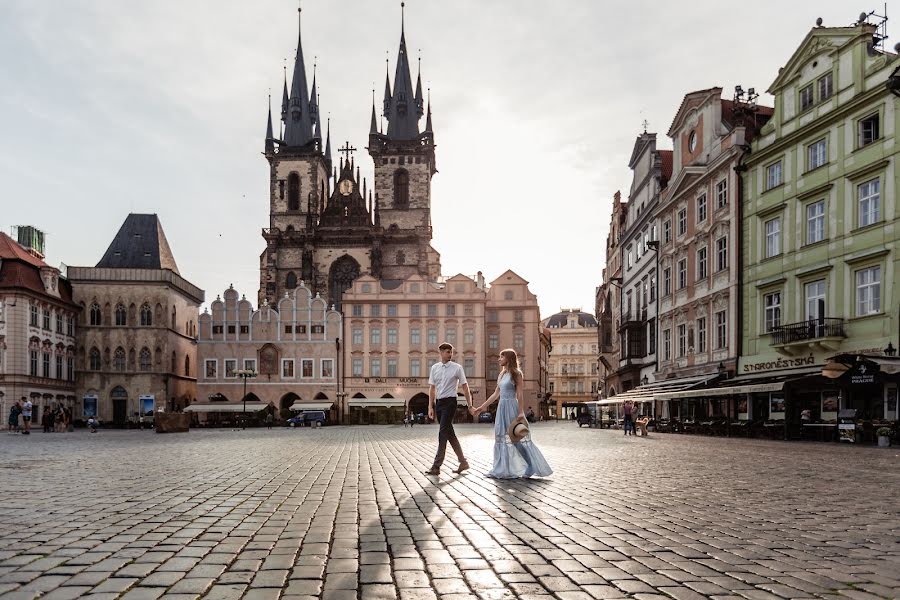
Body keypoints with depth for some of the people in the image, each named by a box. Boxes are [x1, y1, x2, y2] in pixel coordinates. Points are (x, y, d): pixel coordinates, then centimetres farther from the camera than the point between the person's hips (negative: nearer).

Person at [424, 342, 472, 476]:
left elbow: (465, 387, 0)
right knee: (450, 433, 11)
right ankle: (463, 462, 22)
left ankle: (436, 467, -7)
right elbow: (432, 388, 12)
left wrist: (470, 405, -1)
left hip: (450, 402, -5)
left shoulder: (457, 368, -4)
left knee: (443, 433, -10)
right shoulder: (434, 368, 8)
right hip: (438, 402, 5)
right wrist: (431, 407, 8)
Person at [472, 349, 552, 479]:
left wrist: (521, 412, -20)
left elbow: (520, 395, -12)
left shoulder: (516, 374, -6)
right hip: (502, 408, 8)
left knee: (517, 438, -5)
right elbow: (495, 394, 16)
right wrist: (481, 408, 14)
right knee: (502, 438, 7)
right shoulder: (502, 374, 14)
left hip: (512, 408, -8)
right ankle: (504, 470, 12)